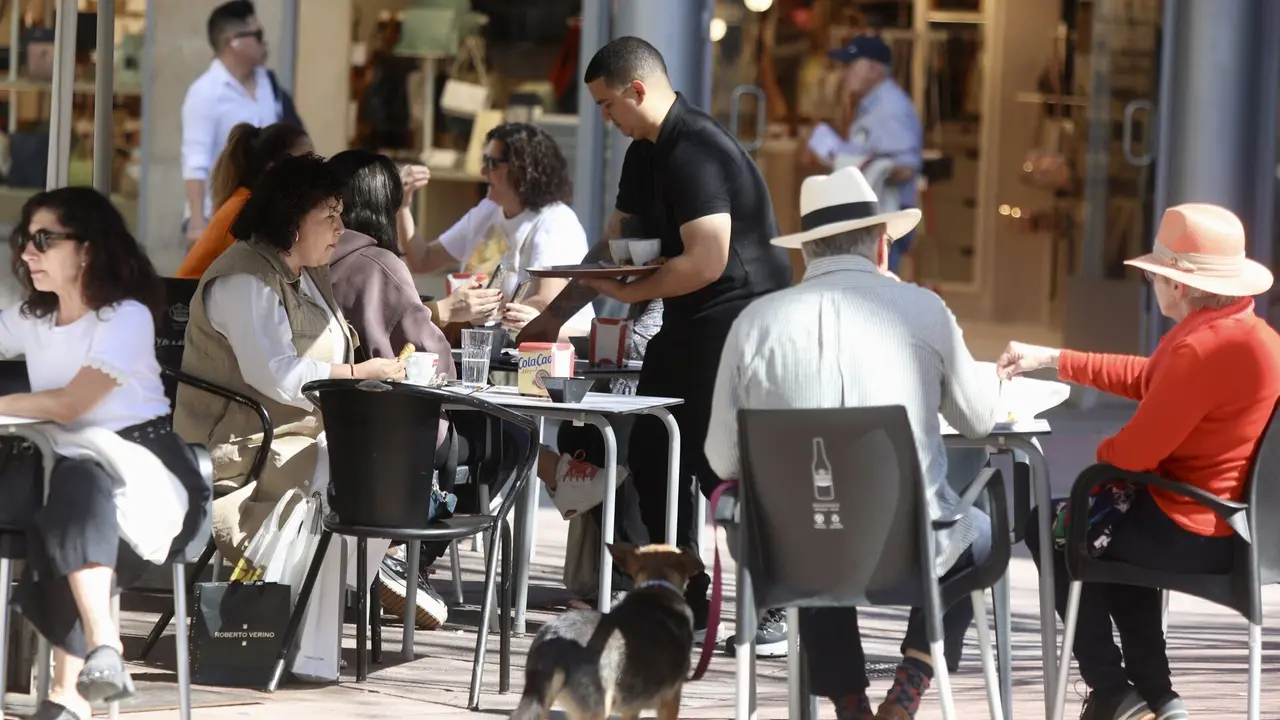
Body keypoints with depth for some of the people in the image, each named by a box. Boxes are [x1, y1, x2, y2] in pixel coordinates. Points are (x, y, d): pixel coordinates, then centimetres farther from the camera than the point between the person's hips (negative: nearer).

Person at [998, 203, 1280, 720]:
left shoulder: (1205, 348, -27)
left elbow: (1136, 451, -23)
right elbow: (1145, 378, 21)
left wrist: (1101, 454, 2)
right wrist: (1051, 359, 25)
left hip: (1195, 535, -9)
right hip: (1233, 520, 9)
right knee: (1111, 526, 35)